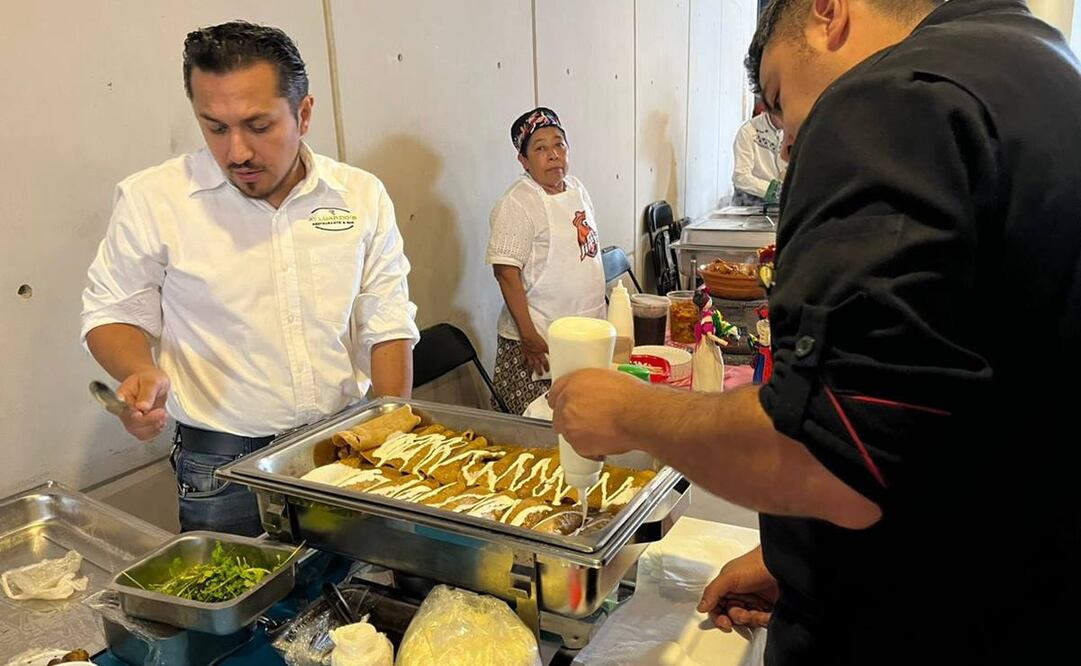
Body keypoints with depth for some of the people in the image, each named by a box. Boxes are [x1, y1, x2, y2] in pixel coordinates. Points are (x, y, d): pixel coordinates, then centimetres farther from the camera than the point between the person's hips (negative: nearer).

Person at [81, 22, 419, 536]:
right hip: (222, 469, -2)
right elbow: (113, 312, 3)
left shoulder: (363, 196, -3)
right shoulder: (150, 200, -9)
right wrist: (141, 372, -18)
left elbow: (387, 326, 0)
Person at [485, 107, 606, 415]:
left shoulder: (577, 189, 10)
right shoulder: (517, 203, -14)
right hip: (540, 341, -7)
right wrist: (529, 337, -20)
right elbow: (506, 272, -18)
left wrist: (599, 316, 18)